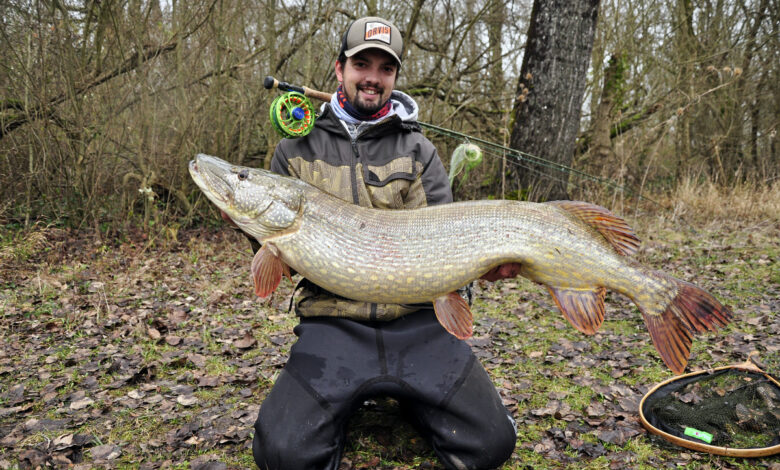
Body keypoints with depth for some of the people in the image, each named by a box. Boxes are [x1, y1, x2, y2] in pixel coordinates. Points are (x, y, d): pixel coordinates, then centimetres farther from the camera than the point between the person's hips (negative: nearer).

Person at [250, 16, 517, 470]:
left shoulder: (419, 151, 10)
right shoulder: (298, 148, 9)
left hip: (418, 321, 1)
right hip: (332, 322, 0)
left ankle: (408, 394, 17)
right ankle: (342, 400, 13)